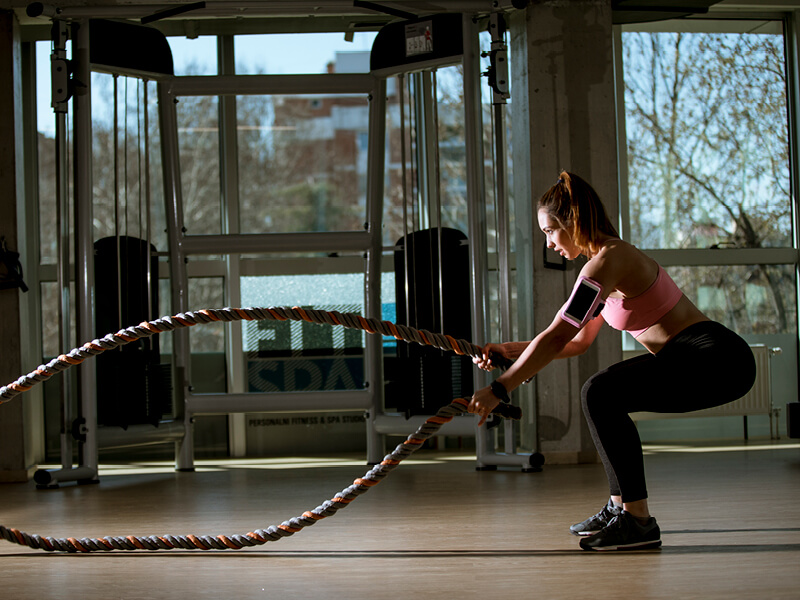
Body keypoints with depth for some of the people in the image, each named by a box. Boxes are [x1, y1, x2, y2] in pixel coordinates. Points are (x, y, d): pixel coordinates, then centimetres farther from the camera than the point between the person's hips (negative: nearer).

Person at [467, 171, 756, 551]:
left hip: (718, 360, -10)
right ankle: (620, 507, 21)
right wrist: (511, 350, 16)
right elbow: (578, 341, 22)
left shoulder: (607, 261, -15)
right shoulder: (613, 257, 16)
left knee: (601, 394, -20)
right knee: (600, 396, 16)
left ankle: (638, 521, -17)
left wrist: (499, 389, -18)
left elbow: (557, 337, -20)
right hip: (707, 361, 10)